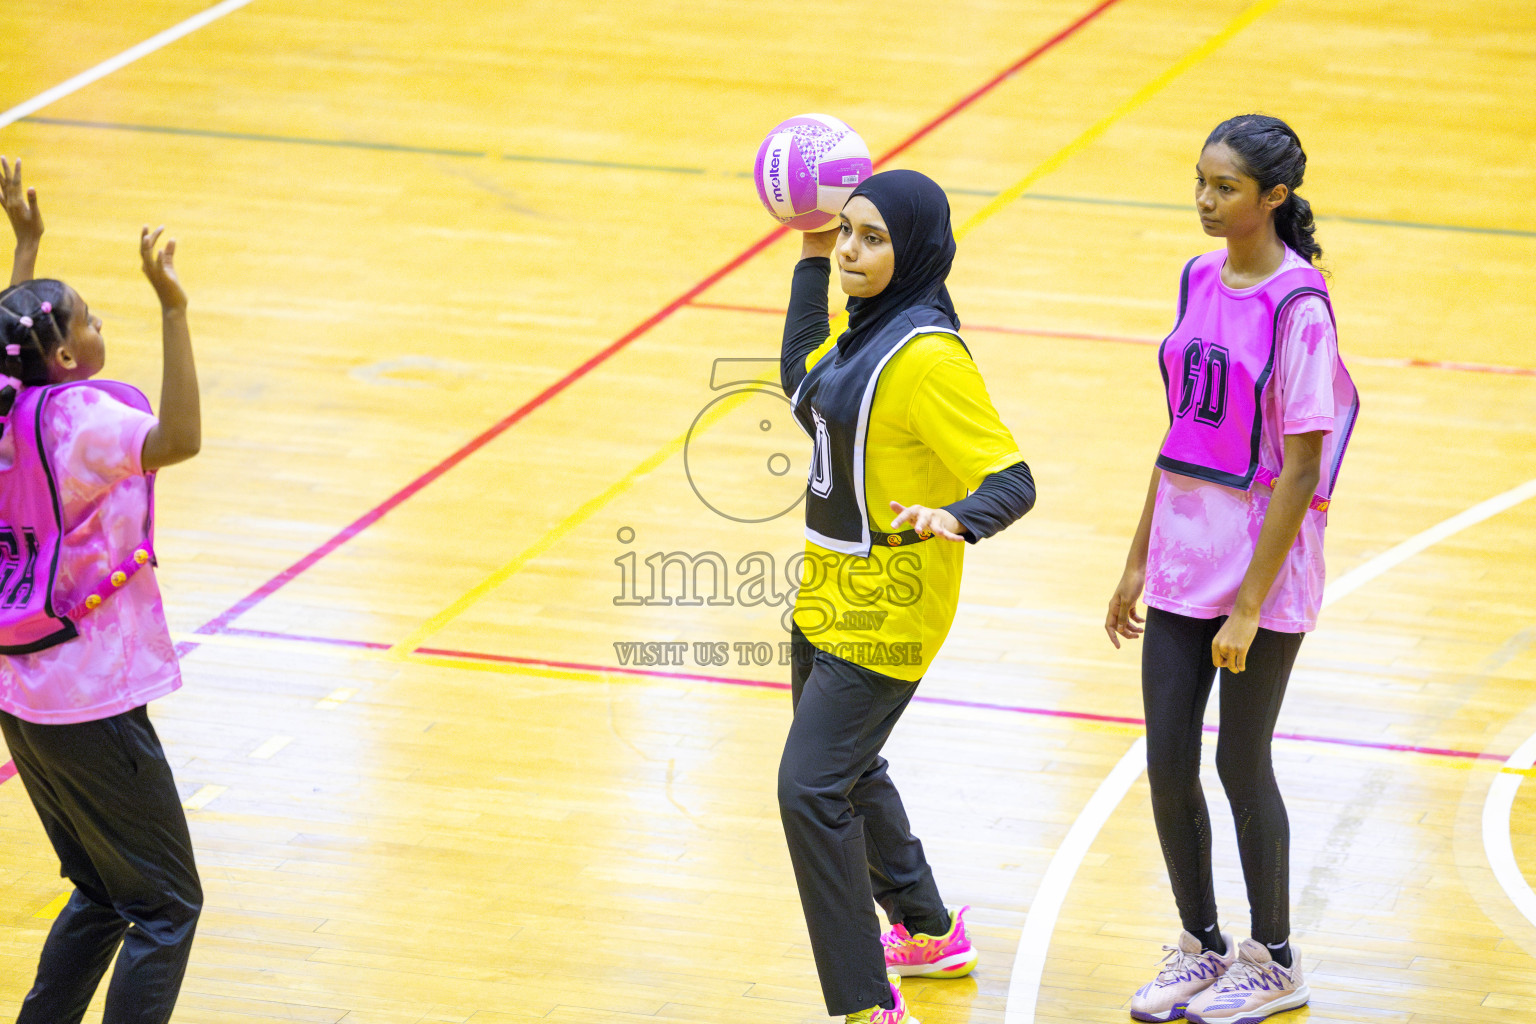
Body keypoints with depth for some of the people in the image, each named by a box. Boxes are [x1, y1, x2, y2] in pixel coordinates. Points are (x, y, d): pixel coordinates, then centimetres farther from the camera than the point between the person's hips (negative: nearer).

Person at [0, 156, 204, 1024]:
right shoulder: (77, 416, -21)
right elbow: (178, 439, -37)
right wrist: (173, 309, -37)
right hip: (92, 704, -9)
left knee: (102, 895, 21)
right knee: (167, 905, 0)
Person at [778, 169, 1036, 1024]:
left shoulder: (927, 356, -23)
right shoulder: (867, 327, 3)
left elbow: (1012, 480, -24)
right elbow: (805, 378, 25)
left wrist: (954, 519, -45)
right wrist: (810, 257, 21)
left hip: (886, 608, -10)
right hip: (831, 589, 10)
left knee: (813, 789, -13)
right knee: (847, 770, 24)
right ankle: (930, 934, 45)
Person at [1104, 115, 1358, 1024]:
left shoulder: (1297, 309, -17)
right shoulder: (1200, 282, 5)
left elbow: (1301, 471, -17)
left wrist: (1249, 607, -17)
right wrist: (1139, 559, 14)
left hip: (1263, 565, -6)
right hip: (1183, 560, 6)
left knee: (1242, 765, 4)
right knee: (1168, 764, 7)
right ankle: (1201, 948, 26)